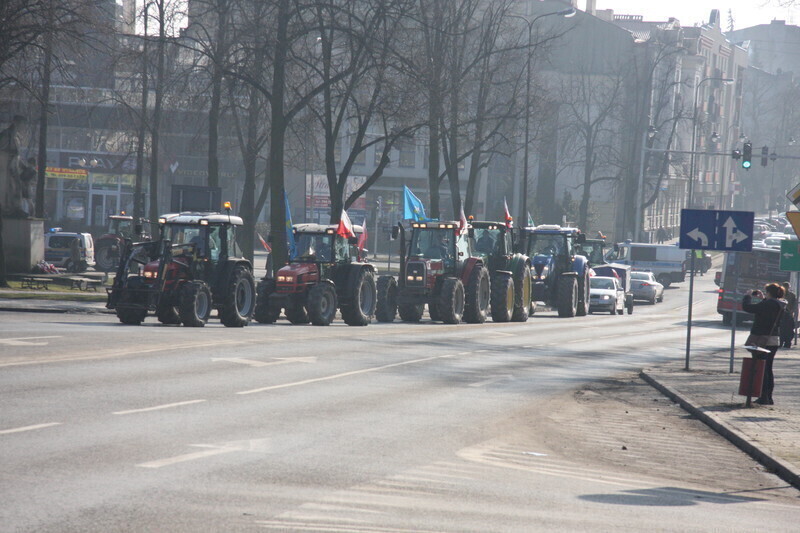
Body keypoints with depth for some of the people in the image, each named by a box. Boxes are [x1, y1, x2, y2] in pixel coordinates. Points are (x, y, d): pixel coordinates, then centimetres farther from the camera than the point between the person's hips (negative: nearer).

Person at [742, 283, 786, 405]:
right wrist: (763, 299, 23)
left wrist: (748, 296, -1)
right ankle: (768, 397, 18)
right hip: (774, 340, 8)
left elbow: (747, 307, -18)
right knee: (768, 369, 15)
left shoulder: (767, 305, -19)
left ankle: (764, 397, -4)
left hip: (761, 340, -8)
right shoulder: (780, 306, 4)